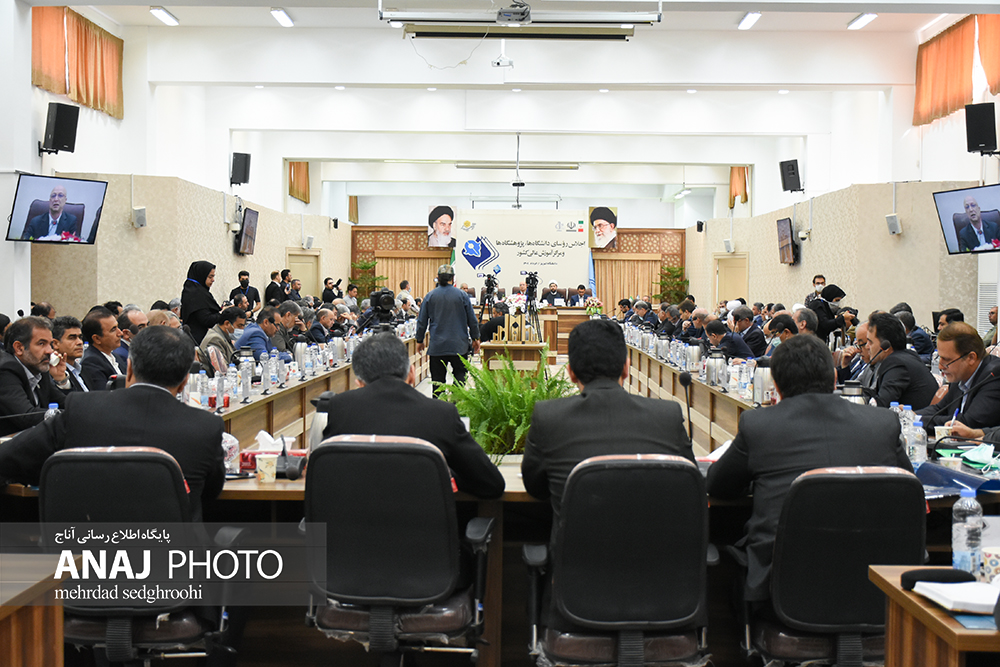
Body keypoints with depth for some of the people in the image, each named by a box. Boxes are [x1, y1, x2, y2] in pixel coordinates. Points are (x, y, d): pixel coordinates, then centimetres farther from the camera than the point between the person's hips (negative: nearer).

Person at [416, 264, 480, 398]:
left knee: (438, 379, 5)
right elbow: (472, 320, 3)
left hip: (437, 346, 1)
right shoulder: (462, 295, -2)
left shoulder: (430, 296, 1)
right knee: (460, 376, 8)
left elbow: (421, 321, 6)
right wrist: (475, 338, 15)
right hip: (459, 345, -1)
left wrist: (419, 340, 18)